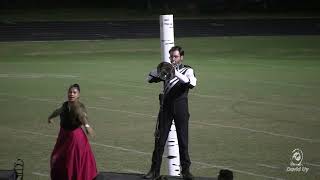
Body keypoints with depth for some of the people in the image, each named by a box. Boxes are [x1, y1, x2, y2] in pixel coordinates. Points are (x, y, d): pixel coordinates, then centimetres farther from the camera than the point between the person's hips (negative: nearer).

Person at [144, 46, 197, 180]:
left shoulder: (187, 70, 3)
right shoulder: (166, 69, 13)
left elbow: (192, 83, -17)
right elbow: (150, 78, 5)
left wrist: (176, 73, -23)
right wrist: (161, 69, -9)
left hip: (180, 107, -2)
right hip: (166, 106, 2)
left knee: (183, 140, 1)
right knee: (160, 140, 0)